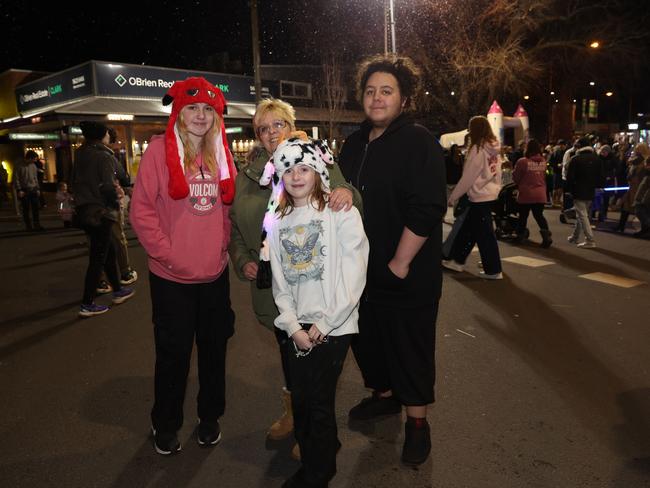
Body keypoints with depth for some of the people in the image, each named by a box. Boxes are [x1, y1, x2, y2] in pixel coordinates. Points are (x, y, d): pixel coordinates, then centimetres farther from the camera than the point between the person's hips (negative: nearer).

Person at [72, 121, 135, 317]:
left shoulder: (80, 155, 9)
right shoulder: (102, 156, -14)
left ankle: (117, 291, 29)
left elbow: (75, 182, 15)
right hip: (100, 212, -8)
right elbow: (108, 187, -19)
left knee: (108, 250, 19)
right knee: (97, 258, 0)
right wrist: (116, 203, -4)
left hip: (83, 210, 8)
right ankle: (87, 305, 5)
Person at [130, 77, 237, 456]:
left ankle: (210, 417, 37)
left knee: (214, 347, 15)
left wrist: (224, 244, 3)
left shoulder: (220, 153, 6)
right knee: (173, 353, 10)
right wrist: (168, 254, -14)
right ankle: (166, 425, 33)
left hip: (215, 272, 4)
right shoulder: (160, 150, -7)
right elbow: (142, 210, -10)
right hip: (172, 276, -4)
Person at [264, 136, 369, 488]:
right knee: (300, 400, 11)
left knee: (320, 402, 1)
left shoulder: (340, 213, -8)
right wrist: (293, 327, -4)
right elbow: (279, 280, 6)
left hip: (334, 325, -4)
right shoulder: (276, 221, 8)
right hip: (297, 327, 5)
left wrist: (323, 325, -12)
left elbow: (354, 276, -12)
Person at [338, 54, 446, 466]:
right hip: (361, 271, 7)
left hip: (407, 275, -7)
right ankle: (385, 395, 43)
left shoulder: (418, 142, -13)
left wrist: (400, 263, -20)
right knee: (368, 339, 19)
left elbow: (426, 210, -21)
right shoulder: (355, 143, 9)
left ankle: (417, 421, 26)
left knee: (410, 348, 6)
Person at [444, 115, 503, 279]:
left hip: (480, 197, -9)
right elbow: (494, 173, 12)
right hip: (490, 194, 9)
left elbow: (467, 178, -15)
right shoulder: (493, 150, 9)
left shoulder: (478, 149, -15)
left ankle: (493, 270, 7)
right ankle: (457, 261, 27)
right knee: (468, 229, 17)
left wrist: (453, 196, -8)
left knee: (484, 234, -1)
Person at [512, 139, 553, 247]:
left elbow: (515, 177, -6)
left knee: (523, 216, 13)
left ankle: (520, 235, 25)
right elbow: (545, 177, 9)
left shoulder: (522, 162, -15)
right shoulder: (543, 162, 1)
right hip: (540, 194, 3)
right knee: (539, 215, 11)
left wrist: (520, 185, 12)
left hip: (525, 194, -3)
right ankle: (546, 235, -5)